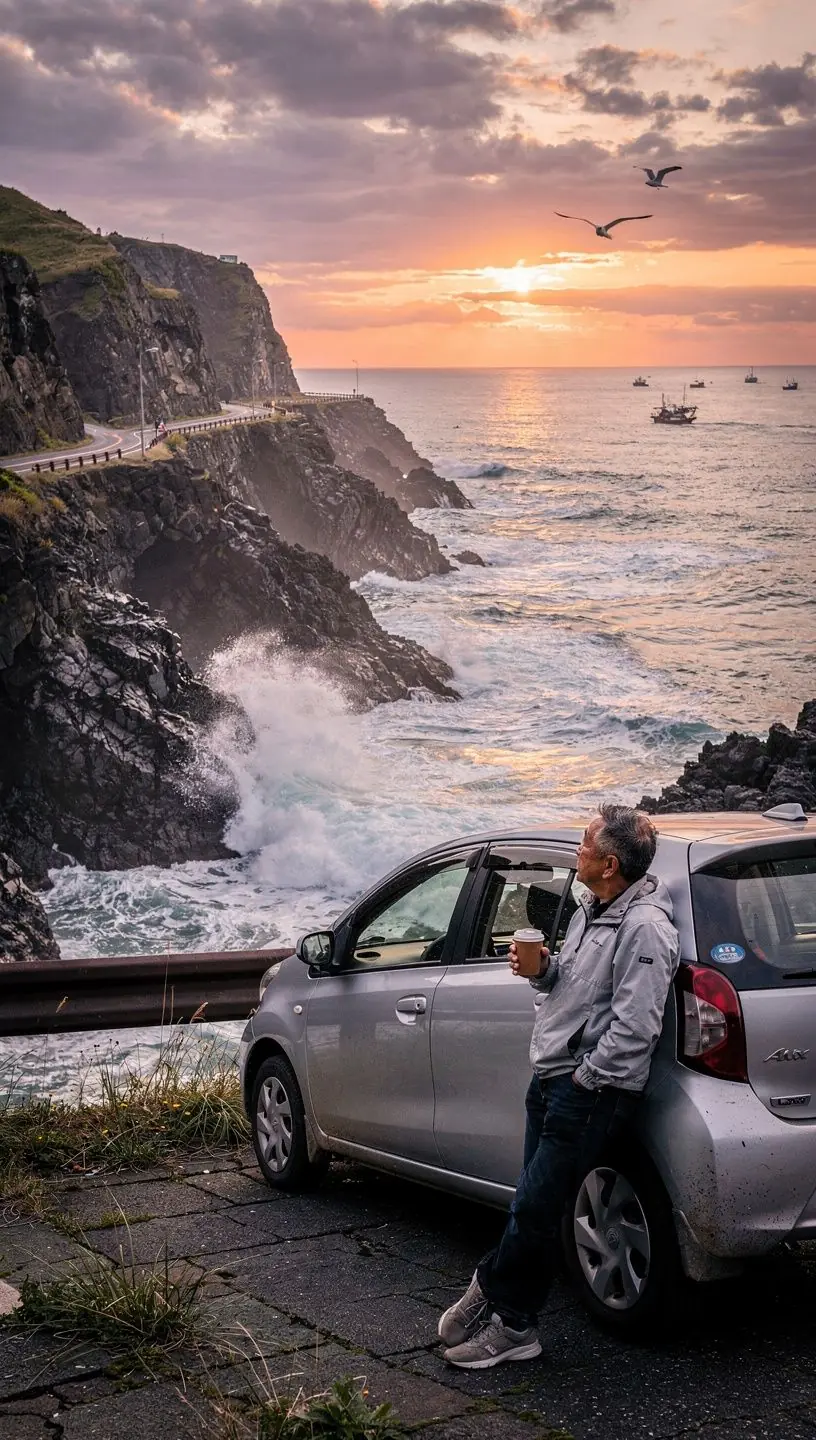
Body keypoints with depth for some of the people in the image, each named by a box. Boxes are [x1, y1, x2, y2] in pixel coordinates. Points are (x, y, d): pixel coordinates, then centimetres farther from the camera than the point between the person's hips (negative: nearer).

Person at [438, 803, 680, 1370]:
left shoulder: (644, 927, -18)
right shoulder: (591, 911, 13)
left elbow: (634, 1027, -23)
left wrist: (583, 1078, -16)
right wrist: (542, 969, 6)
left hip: (592, 1090, -9)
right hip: (553, 1078, 9)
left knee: (534, 1209, -4)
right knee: (537, 1207, 12)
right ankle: (514, 1324, 18)